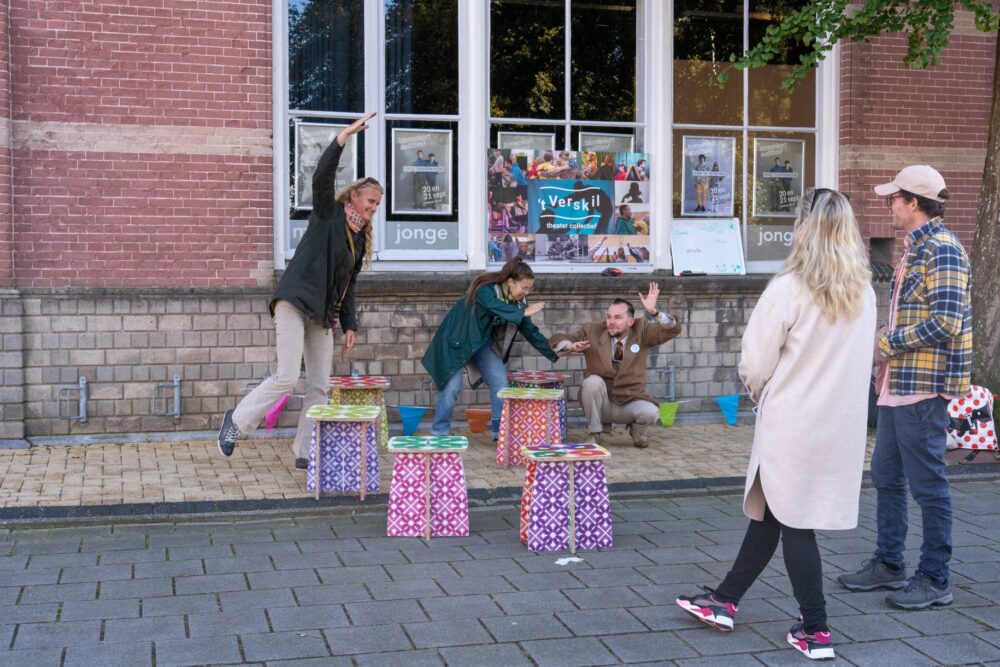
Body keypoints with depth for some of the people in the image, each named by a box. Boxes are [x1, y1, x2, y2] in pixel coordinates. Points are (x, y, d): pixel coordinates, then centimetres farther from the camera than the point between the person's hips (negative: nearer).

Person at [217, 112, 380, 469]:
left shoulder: (360, 238, 17)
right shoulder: (328, 215, 0)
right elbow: (322, 178, -19)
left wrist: (349, 325, 13)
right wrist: (344, 137, -27)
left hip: (322, 314, 8)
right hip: (295, 302, -8)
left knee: (320, 386, 3)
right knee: (287, 378, -14)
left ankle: (305, 452, 10)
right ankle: (237, 420, 7)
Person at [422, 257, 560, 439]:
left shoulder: (518, 301, -7)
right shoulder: (485, 290, -27)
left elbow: (530, 331, 0)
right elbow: (497, 307, -49)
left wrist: (553, 355, 1)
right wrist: (523, 312, -47)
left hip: (483, 342, 6)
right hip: (457, 340, -6)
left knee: (500, 383, -4)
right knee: (452, 387, -11)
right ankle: (439, 433, 2)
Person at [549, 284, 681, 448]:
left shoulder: (642, 332, -4)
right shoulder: (592, 331, -6)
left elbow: (673, 330, -14)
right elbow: (556, 340, -3)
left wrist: (653, 311, -31)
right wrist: (571, 346, -26)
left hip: (631, 402, 0)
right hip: (601, 403, 0)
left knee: (650, 412, -30)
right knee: (593, 381, -31)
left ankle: (636, 431, 9)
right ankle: (595, 433, -10)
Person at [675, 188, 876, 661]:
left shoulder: (788, 289, -16)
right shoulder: (863, 293, 2)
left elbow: (755, 365, -12)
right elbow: (859, 359, 9)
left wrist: (760, 392, 10)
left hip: (793, 423, -6)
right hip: (842, 423, 6)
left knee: (792, 522, 7)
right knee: (771, 511, 17)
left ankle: (815, 631, 11)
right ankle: (725, 600, 29)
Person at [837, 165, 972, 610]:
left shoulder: (942, 249, -14)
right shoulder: (914, 248, 16)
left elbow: (947, 321, -23)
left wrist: (889, 344, -15)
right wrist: (882, 342, 8)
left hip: (923, 388, -10)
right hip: (897, 385, 10)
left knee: (928, 485, -1)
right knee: (886, 476, 16)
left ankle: (935, 580, 10)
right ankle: (889, 564, 28)